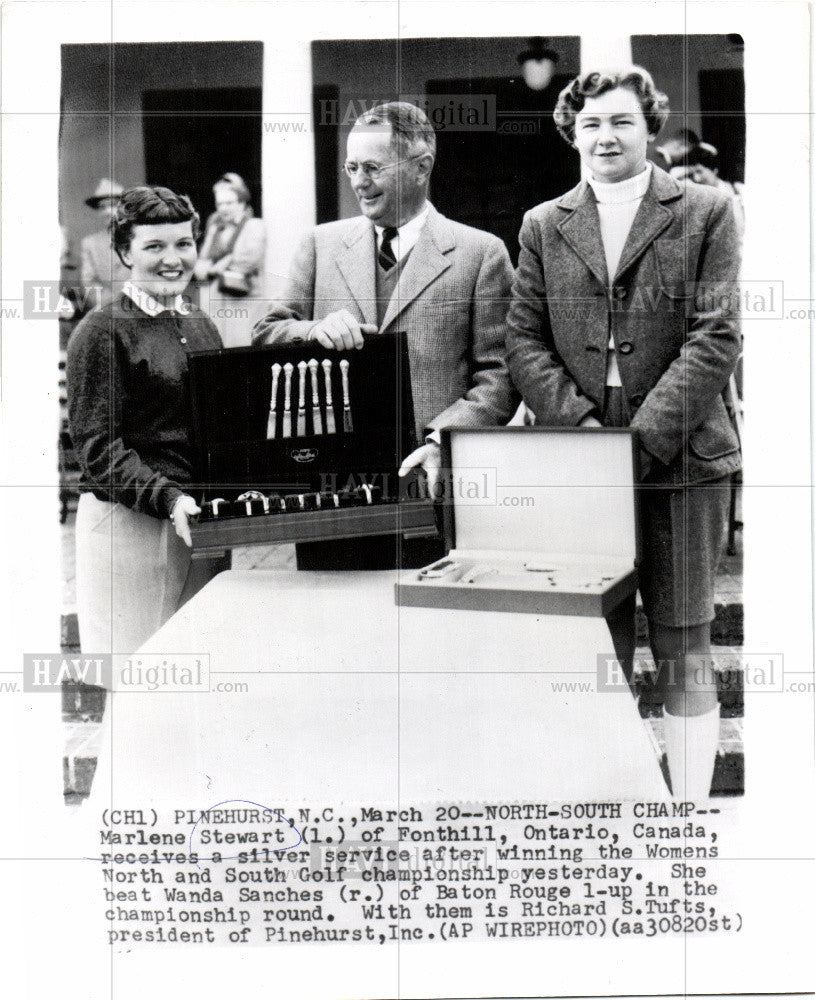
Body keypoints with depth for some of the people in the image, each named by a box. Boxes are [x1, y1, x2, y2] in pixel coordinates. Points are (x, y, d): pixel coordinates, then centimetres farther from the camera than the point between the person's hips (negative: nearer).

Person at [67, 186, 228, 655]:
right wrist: (168, 500, -23)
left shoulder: (202, 326, 15)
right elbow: (98, 444, -11)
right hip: (127, 523, -6)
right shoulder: (101, 331, -5)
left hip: (202, 522, 6)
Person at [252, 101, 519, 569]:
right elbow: (265, 337, 12)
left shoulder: (482, 253, 4)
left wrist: (441, 442, -17)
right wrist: (315, 331, -10)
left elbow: (500, 376, -2)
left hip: (429, 490, -2)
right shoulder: (322, 244, 15)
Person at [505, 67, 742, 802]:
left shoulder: (705, 213, 5)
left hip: (680, 460, -2)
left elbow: (717, 337, -3)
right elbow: (524, 340, 6)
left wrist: (647, 436, -13)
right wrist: (581, 424, -9)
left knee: (683, 652, 3)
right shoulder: (543, 226, 13)